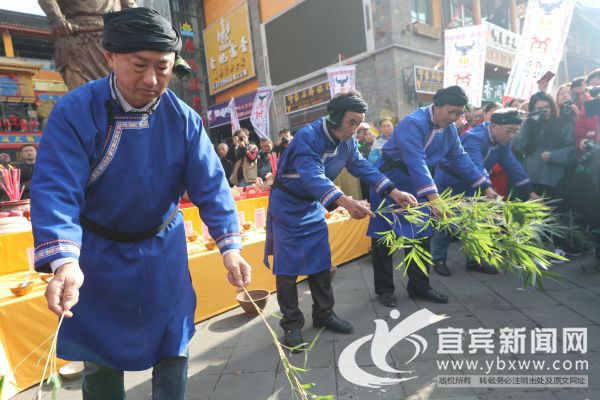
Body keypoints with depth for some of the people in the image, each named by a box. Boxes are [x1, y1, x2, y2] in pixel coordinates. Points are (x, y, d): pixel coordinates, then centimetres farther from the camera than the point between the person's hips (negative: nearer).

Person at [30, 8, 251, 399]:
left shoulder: (184, 119, -12)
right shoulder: (75, 112, -19)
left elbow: (210, 184, -15)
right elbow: (56, 190, -26)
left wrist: (230, 246, -26)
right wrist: (64, 261, -41)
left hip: (163, 248, 2)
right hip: (99, 251, -1)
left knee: (173, 344, 14)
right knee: (100, 354, 15)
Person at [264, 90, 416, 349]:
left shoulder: (347, 141, -4)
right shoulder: (308, 137, -29)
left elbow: (362, 167, 0)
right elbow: (312, 177, -42)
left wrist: (393, 191, -12)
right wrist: (344, 201, -57)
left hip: (313, 205, 7)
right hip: (287, 205, -7)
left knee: (320, 261, 10)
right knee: (288, 266, -2)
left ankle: (323, 313, 25)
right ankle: (291, 323, 12)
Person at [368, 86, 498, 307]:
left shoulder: (449, 129, 1)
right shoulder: (413, 123, -26)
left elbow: (461, 158, 5)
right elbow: (417, 163, -37)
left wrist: (486, 187, -1)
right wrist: (434, 198, -46)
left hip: (416, 186, 8)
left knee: (420, 236, 9)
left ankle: (419, 286, 21)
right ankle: (384, 289, 13)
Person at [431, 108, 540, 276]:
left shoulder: (503, 142, -5)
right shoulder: (475, 139, -33)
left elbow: (512, 165, -4)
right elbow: (476, 168, -45)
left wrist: (530, 192, -9)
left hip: (468, 185, 8)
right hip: (448, 182, -8)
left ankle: (473, 260, 21)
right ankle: (438, 260, 13)